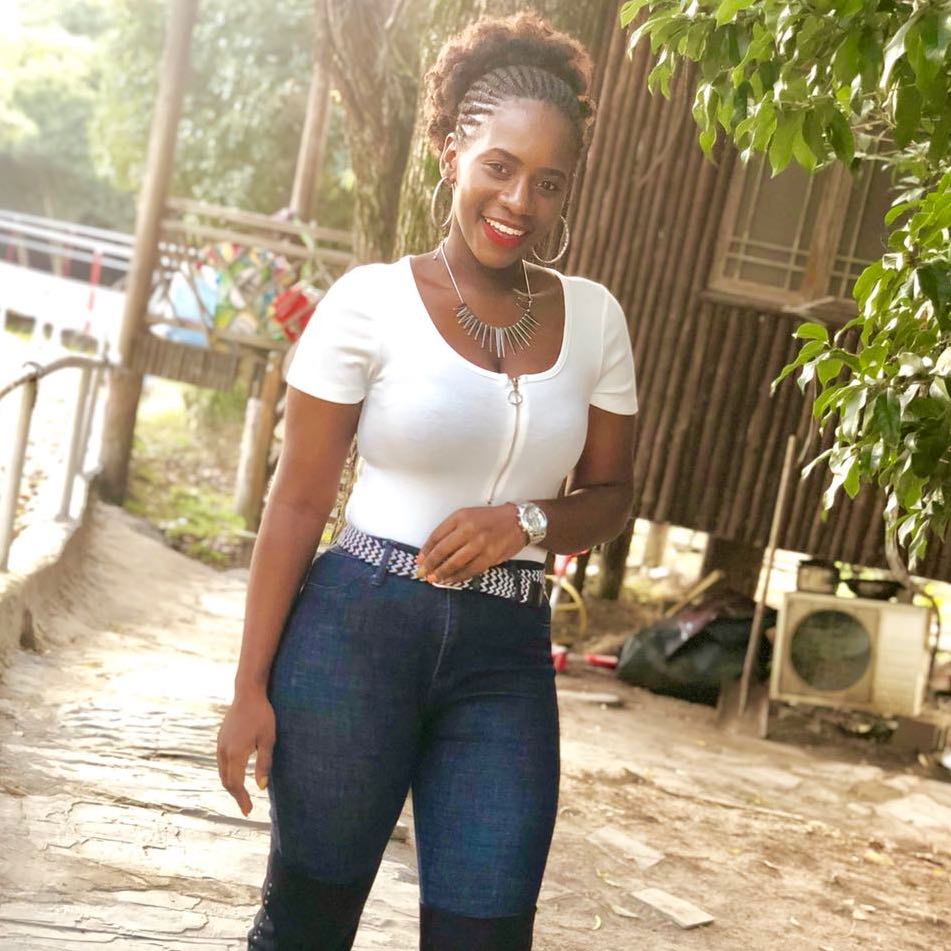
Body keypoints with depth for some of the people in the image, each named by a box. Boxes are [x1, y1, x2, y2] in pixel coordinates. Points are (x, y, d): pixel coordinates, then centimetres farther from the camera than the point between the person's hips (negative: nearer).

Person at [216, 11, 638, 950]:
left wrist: (528, 520, -10)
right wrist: (251, 688, -5)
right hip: (359, 630, -3)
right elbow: (297, 501, -4)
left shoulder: (592, 317, 5)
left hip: (505, 661, 3)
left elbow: (610, 494, 13)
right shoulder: (372, 301, -5)